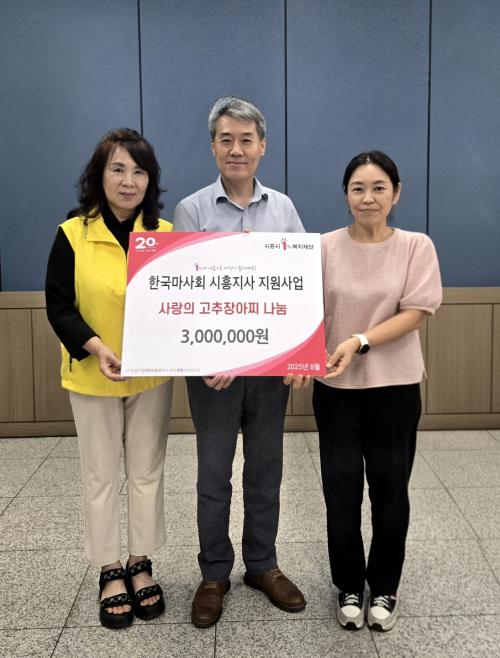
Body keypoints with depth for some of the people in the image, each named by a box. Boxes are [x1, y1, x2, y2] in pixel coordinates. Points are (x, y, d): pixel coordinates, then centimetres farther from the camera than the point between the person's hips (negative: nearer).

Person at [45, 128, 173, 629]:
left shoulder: (166, 234, -3)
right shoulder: (72, 235, -9)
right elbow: (59, 307, -7)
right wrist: (95, 347, -23)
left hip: (152, 375, 2)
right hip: (92, 376, -1)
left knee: (147, 471, 12)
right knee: (101, 474, 10)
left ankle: (140, 566, 29)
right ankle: (110, 572, 27)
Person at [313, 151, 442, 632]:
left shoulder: (417, 247, -3)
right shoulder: (325, 247, -1)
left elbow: (415, 313, -10)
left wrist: (359, 343, -21)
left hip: (395, 387, 0)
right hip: (336, 388, 1)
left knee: (390, 490, 9)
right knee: (341, 489, 7)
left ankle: (384, 588, 31)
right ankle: (349, 587, 29)